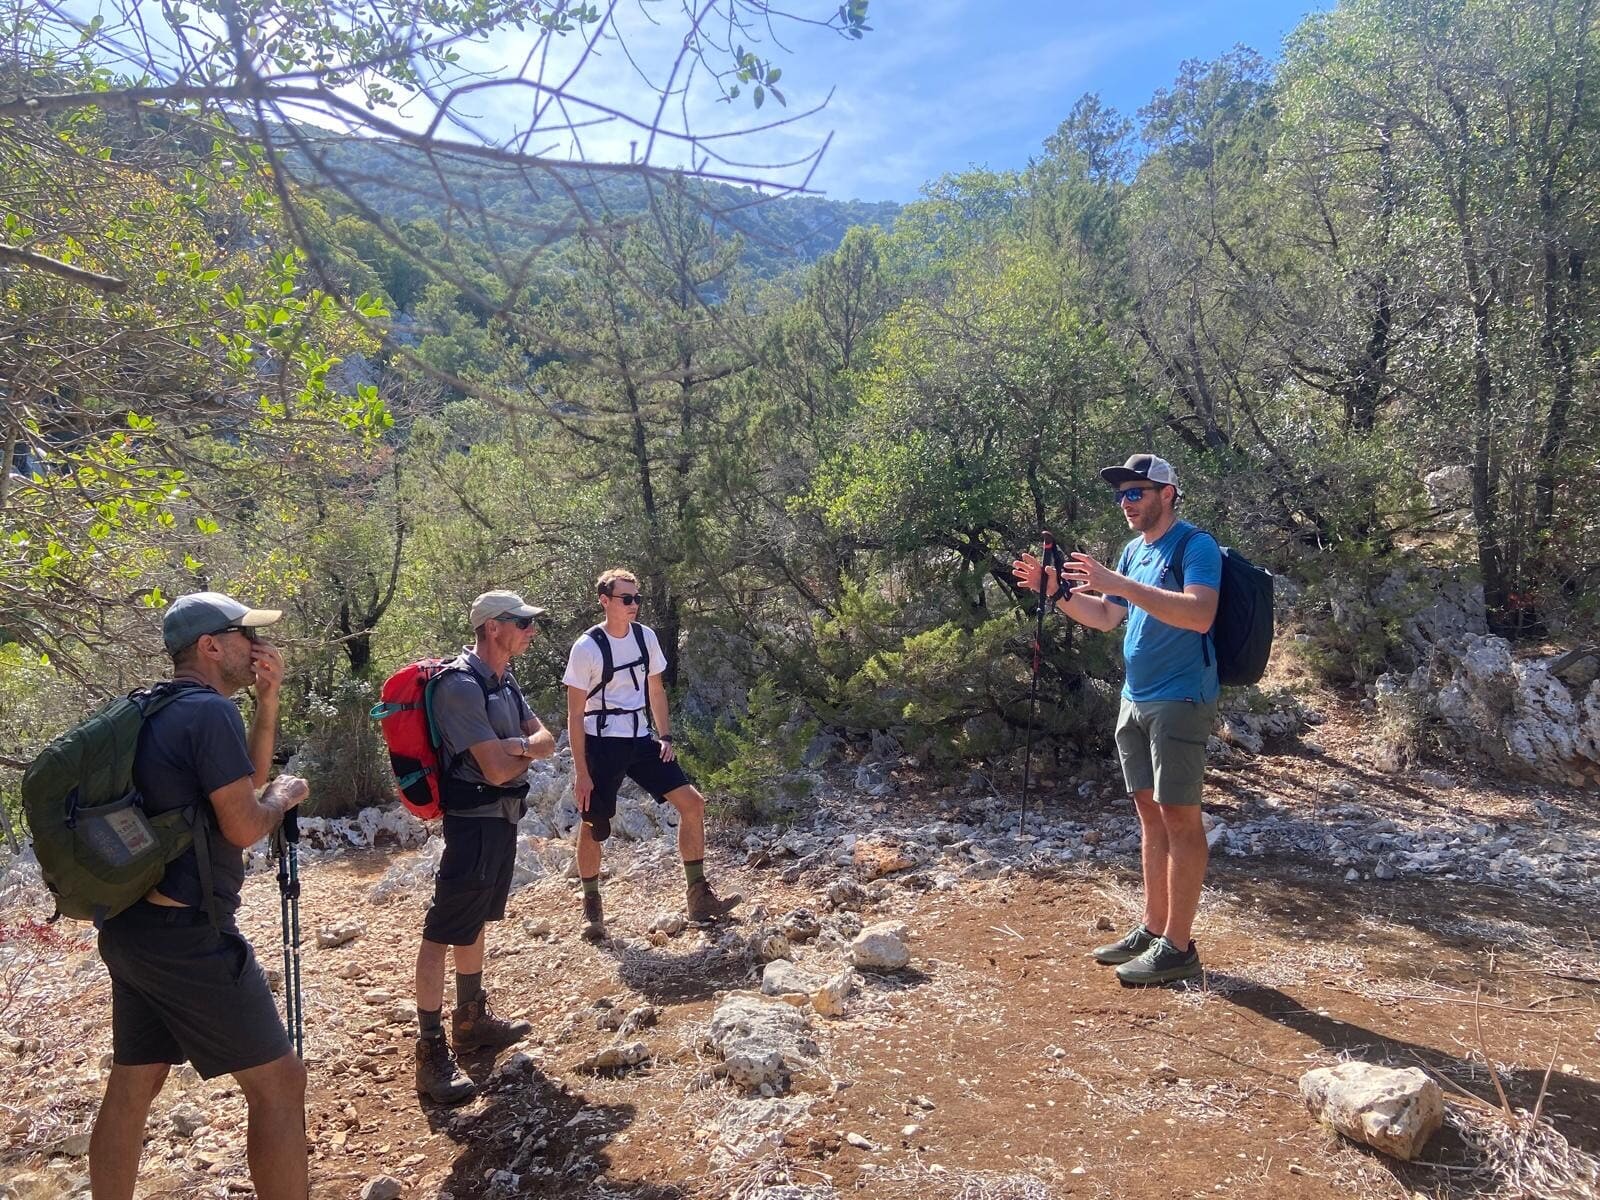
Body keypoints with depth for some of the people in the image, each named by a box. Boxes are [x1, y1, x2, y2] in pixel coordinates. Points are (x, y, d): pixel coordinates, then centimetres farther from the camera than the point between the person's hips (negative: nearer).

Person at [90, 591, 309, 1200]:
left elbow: (244, 775, 20)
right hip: (188, 937, -10)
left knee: (132, 1085, 18)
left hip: (129, 929, 10)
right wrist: (284, 795, 1)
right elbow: (244, 825, -18)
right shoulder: (210, 711, -17)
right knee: (278, 1082, 0)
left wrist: (267, 699, 11)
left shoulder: (153, 712, 12)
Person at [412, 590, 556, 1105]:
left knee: (476, 922, 20)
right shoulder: (460, 685, -20)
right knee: (443, 932, -4)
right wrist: (525, 750, -3)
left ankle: (472, 1021, 33)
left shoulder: (503, 682, 10)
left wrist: (517, 745, -15)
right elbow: (496, 769, -24)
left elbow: (546, 740, 7)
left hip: (502, 820, 10)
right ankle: (431, 1053, 1)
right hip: (473, 822, -10)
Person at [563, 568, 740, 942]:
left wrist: (665, 736, 5)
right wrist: (581, 772, -12)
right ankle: (591, 908, 28)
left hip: (641, 740, 5)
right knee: (593, 828, 4)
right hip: (601, 745, -5)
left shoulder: (646, 637, 3)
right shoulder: (587, 648, -13)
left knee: (692, 803, -3)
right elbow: (575, 715, -10)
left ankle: (700, 898, 6)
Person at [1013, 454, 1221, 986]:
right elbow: (1106, 618, 20)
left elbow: (1200, 614, -27)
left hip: (1180, 699, -8)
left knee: (1179, 816, -4)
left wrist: (1118, 583, -29)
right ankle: (1152, 928, 22)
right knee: (1150, 813, 13)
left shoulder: (1195, 545, -10)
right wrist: (1056, 590, 5)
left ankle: (1178, 947, 2)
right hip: (1135, 700, 9)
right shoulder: (1134, 550, 15)